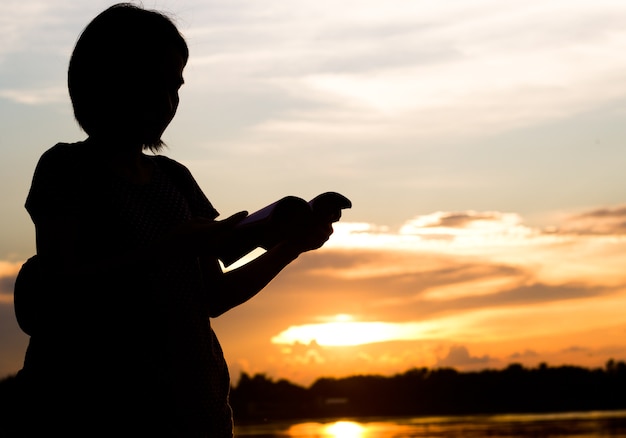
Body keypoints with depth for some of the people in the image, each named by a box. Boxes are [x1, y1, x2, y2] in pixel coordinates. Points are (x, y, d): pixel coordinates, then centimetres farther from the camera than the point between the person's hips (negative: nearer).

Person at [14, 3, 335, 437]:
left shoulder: (175, 178, 16)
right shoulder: (67, 168, -1)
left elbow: (212, 298, 15)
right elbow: (63, 283, -15)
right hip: (93, 403, -5)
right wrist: (172, 247, -22)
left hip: (187, 399, 6)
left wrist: (289, 248, 2)